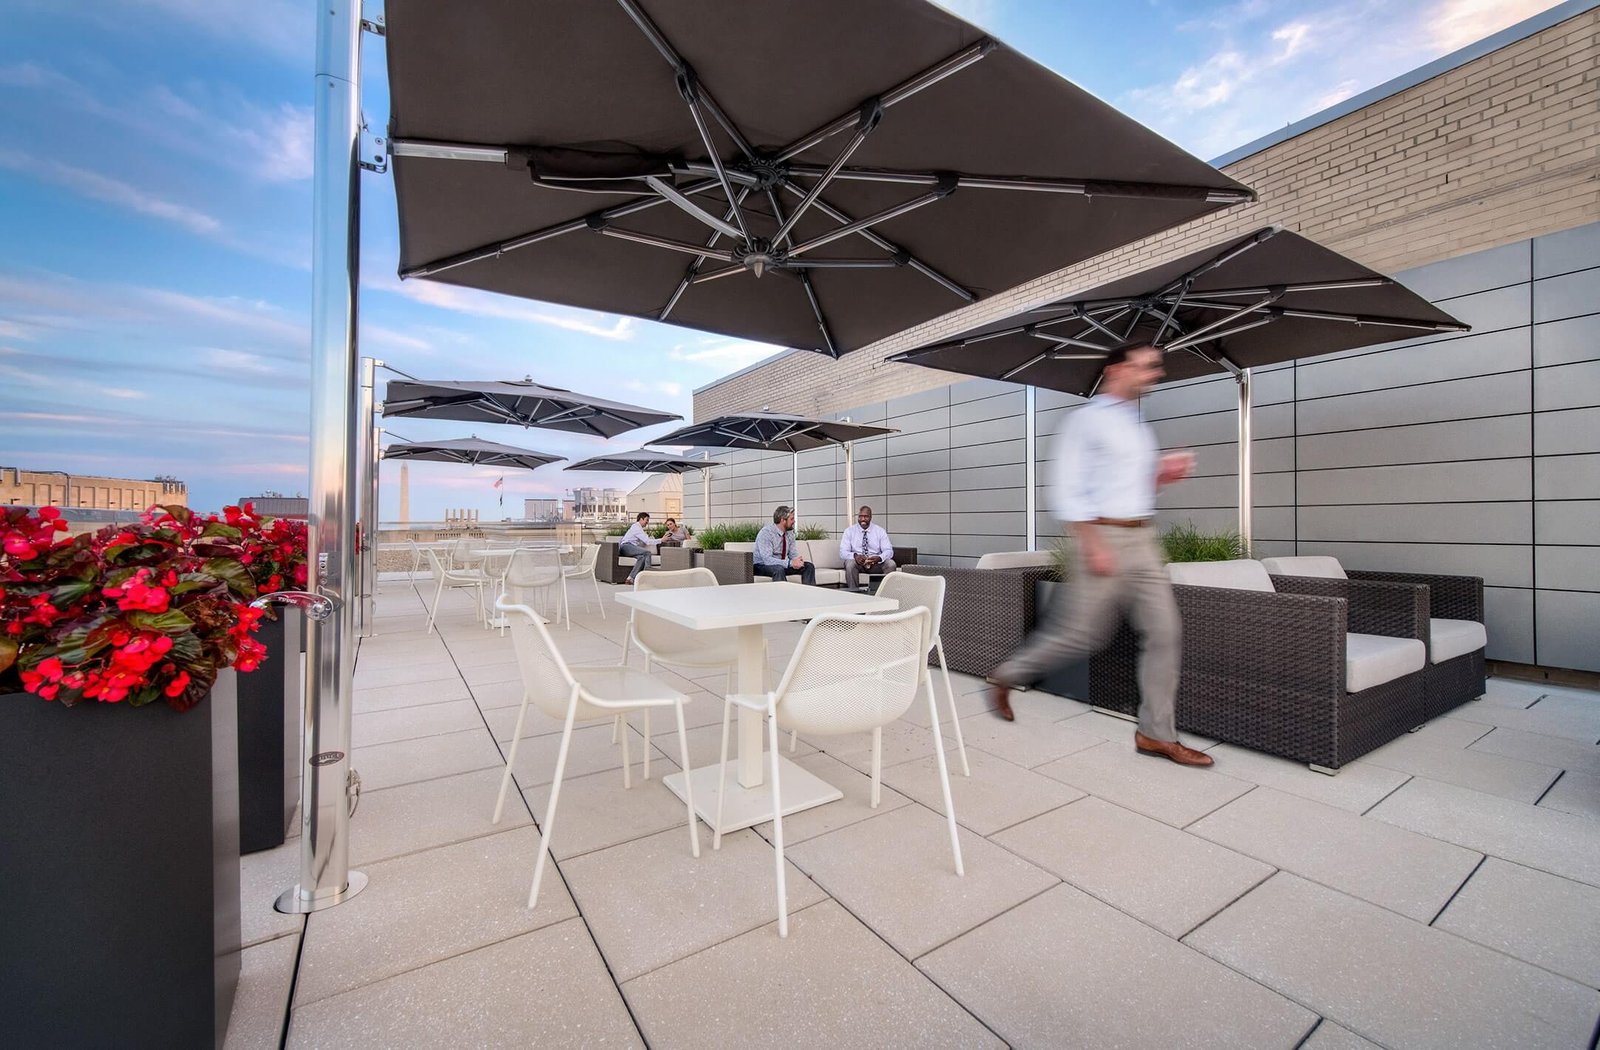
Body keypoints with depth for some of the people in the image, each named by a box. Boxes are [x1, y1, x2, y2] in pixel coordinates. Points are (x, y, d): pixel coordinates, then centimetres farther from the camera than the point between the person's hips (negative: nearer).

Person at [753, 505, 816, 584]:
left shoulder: (790, 532, -1)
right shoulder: (766, 533, -22)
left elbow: (793, 554, 3)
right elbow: (767, 559, -30)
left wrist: (797, 561, -22)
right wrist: (790, 563, -37)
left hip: (782, 564, 7)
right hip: (762, 566, -7)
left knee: (809, 566, -8)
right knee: (779, 569, -38)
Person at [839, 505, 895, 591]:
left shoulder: (880, 531, 4)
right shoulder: (849, 531, 2)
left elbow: (889, 551, -3)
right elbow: (843, 552, -6)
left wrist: (879, 558, -28)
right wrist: (855, 556, -30)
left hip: (876, 563, 1)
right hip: (857, 562, -1)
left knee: (891, 564, -27)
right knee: (850, 563, -35)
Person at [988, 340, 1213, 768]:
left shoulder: (1138, 426, 18)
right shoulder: (1086, 420, -7)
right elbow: (1068, 490, -14)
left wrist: (1163, 474, 5)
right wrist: (1093, 545, -20)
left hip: (1144, 540, 8)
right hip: (1104, 538, -8)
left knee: (1163, 632, 2)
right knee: (1078, 634, -3)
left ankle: (1156, 733, 13)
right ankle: (1007, 676, 20)